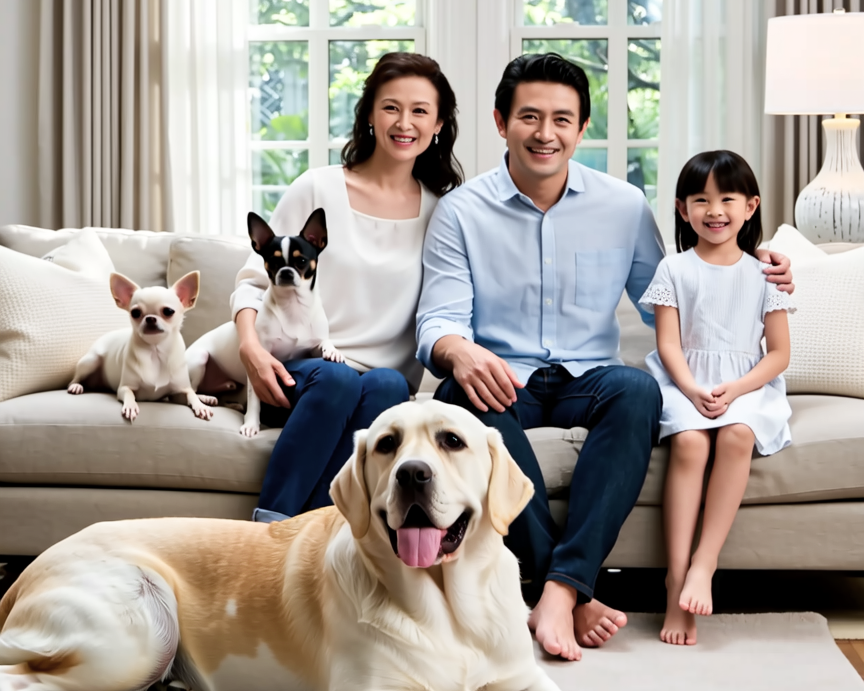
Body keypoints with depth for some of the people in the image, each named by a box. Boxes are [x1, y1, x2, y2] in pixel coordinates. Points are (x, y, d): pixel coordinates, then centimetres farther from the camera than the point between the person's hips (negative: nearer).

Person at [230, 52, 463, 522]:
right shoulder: (318, 189, 5)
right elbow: (253, 280, 6)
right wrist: (250, 345, -12)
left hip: (387, 380, 2)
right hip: (299, 372, -1)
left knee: (388, 385, -34)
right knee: (339, 380, -36)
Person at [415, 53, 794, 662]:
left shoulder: (625, 207, 9)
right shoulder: (461, 212, 3)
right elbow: (438, 321, -4)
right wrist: (460, 352, -30)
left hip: (586, 381, 1)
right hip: (502, 381, -1)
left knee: (637, 389, -34)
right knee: (468, 391, -37)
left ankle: (559, 587, -39)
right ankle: (571, 593, -36)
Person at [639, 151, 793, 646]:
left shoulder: (762, 274, 9)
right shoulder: (675, 270, 9)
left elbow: (779, 354, 6)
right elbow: (669, 345, 2)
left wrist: (735, 389, -12)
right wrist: (694, 390, -17)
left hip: (747, 386, 1)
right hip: (685, 385, 0)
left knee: (736, 435, -34)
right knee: (689, 441, -32)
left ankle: (703, 565, -32)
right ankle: (677, 581, -33)